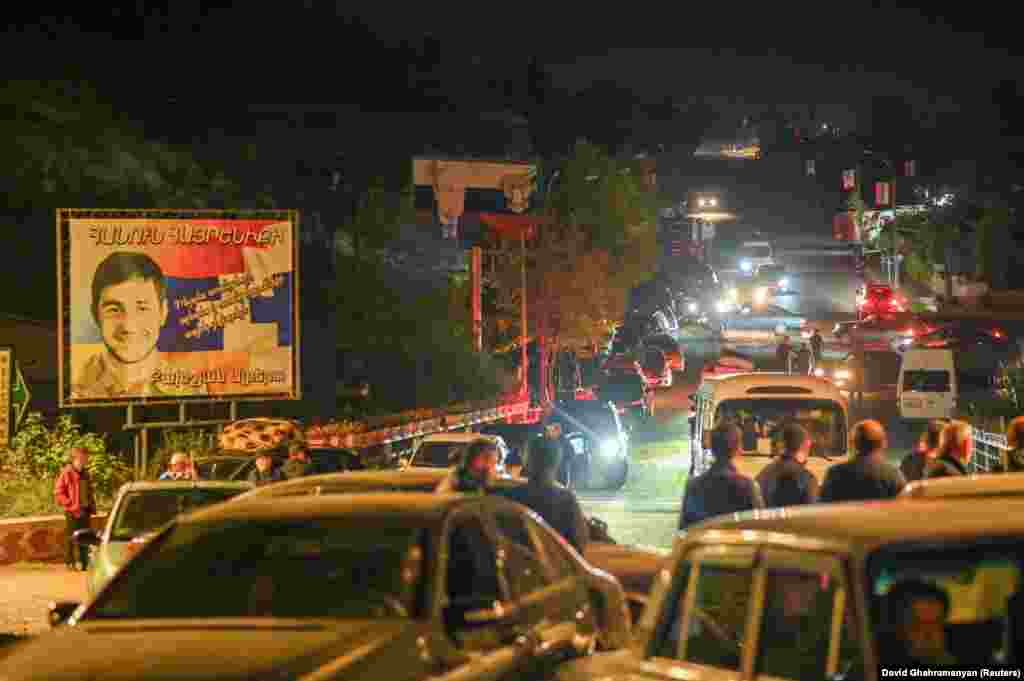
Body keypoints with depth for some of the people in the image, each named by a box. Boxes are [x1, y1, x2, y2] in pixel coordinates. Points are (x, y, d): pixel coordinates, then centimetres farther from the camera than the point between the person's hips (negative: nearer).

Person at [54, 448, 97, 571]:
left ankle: (84, 562, 18)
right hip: (73, 512, -7)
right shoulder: (67, 473, -10)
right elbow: (58, 492, -12)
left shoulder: (85, 474, 14)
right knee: (71, 537, -3)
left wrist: (92, 506, 13)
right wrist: (71, 505, -15)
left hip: (85, 510, 7)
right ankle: (69, 562, 3)